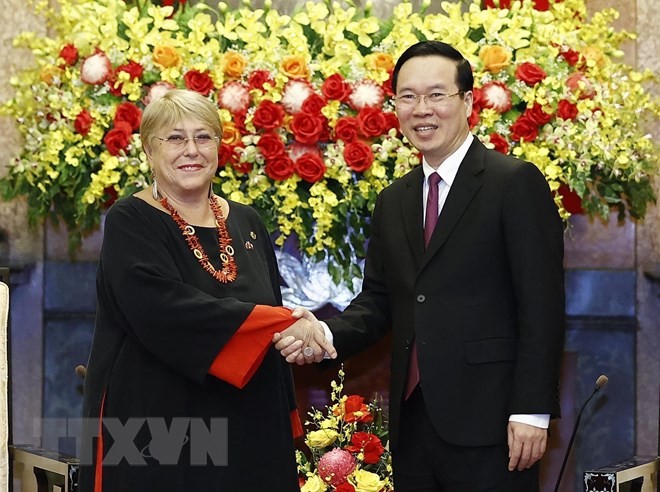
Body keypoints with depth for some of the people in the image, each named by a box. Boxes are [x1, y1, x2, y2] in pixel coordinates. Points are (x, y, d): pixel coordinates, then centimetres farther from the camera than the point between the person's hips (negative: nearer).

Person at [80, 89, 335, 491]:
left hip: (249, 431, 5)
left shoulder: (247, 223, 10)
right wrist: (281, 324, -23)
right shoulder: (130, 223, -7)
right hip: (155, 429, -5)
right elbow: (163, 309, -22)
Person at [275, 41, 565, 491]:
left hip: (487, 422, -6)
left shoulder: (516, 183, -5)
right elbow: (378, 301, 14)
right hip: (412, 423, 6)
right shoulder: (393, 202, 15)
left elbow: (541, 306, -10)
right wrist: (325, 334, -6)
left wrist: (532, 411, -15)